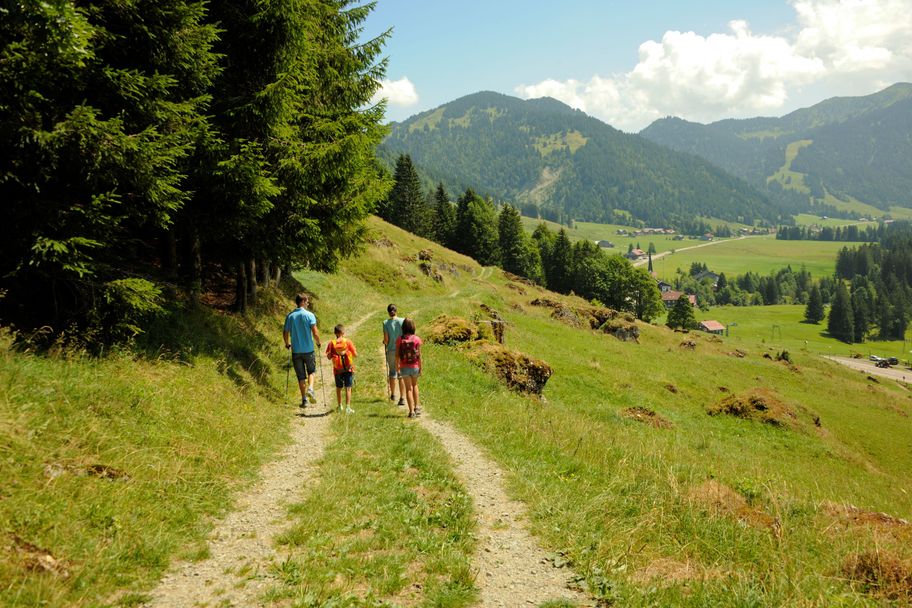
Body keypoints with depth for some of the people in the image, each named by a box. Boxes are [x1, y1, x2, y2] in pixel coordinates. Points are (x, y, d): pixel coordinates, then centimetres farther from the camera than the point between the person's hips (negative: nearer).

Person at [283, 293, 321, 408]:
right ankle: (310, 389, -9)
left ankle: (304, 399, 10)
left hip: (296, 351, 2)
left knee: (301, 376, 10)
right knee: (311, 371, 17)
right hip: (308, 349, -2)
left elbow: (285, 333, 4)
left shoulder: (290, 316, 1)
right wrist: (318, 342, 6)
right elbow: (315, 333, -13)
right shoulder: (309, 315, -9)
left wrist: (287, 344, 22)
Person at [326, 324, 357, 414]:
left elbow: (328, 357, -6)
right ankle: (348, 407, -8)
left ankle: (340, 406, 28)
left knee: (338, 388, 17)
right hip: (348, 368, -1)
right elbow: (355, 355, -4)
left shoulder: (332, 343, -4)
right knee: (348, 388, 0)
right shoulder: (348, 342, -5)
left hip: (337, 370, 1)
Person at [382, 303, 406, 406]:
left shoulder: (386, 323, -6)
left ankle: (393, 395, 31)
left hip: (391, 350, 0)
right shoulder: (402, 321, -5)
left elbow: (386, 340, -6)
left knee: (392, 373, 17)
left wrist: (385, 343, 15)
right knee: (401, 374, 3)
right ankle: (402, 398, 0)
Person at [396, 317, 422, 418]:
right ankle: (417, 406, 21)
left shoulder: (400, 339, -7)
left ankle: (411, 411, 5)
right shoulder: (417, 339, -8)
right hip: (415, 367, 1)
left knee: (408, 388, 7)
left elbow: (397, 355, -6)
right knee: (414, 385, 24)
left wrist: (397, 368, 3)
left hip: (404, 368, -1)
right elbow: (419, 355, -6)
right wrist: (420, 368, 2)